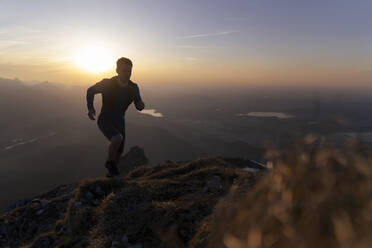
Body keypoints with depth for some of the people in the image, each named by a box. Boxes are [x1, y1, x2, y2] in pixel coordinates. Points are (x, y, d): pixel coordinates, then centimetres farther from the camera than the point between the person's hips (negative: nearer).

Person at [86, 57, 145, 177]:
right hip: (105, 121, -4)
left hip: (119, 122, 4)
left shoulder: (133, 87, -14)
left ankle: (111, 172, 41)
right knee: (118, 139, -32)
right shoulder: (107, 83, -23)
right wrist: (90, 108, -21)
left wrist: (141, 105, -26)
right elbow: (90, 91, -4)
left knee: (118, 152, 12)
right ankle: (110, 162, -2)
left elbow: (138, 106, 0)